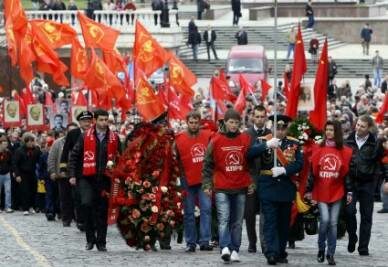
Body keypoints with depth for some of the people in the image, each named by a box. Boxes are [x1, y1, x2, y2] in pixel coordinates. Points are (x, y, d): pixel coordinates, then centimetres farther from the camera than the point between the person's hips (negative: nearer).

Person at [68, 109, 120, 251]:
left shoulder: (114, 138, 6)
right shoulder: (85, 136, 2)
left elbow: (119, 158, 14)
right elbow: (74, 156, 5)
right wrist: (72, 175, -2)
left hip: (105, 179, 2)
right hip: (87, 177, -1)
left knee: (102, 210, 4)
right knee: (87, 204, -17)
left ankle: (101, 242, 14)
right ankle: (90, 238, -2)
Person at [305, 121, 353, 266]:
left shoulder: (345, 151, 2)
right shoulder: (318, 150, 2)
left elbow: (347, 172, 4)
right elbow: (312, 171, 5)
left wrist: (349, 191, 2)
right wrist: (309, 190, 4)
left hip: (337, 192, 0)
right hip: (321, 192, 0)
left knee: (333, 223, 2)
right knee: (325, 219, -11)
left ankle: (330, 254, 9)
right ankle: (321, 249, 9)